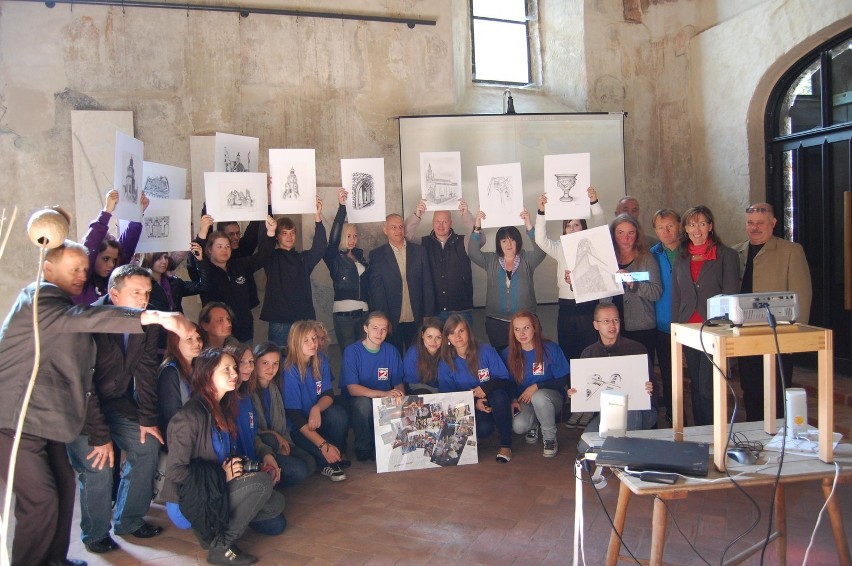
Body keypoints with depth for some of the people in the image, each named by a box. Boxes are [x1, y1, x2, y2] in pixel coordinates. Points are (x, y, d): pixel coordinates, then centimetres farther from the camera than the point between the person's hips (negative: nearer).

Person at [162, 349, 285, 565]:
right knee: (262, 482, -25)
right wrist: (223, 475, -19)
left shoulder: (223, 410, 7)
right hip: (186, 503, -9)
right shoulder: (191, 416, -20)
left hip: (219, 489, 9)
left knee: (275, 504, 0)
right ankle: (221, 546, -14)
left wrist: (237, 466, -3)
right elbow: (175, 472, -21)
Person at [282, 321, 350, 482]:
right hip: (297, 427, -4)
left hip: (316, 418, 4)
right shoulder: (290, 370, -22)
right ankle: (328, 462, -4)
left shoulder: (321, 361, -5)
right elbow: (294, 414, -24)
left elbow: (328, 395, -5)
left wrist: (317, 408, -31)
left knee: (339, 415, -27)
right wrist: (323, 445, -31)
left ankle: (335, 456, -6)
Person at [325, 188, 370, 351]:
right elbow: (333, 238, -17)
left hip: (363, 312, 4)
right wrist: (342, 207, -24)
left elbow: (367, 284, 11)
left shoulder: (360, 257, 15)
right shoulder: (335, 258, 1)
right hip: (343, 313, -4)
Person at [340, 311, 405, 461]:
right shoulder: (352, 352, -10)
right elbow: (352, 389, -19)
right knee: (363, 401, -35)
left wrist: (400, 395, -20)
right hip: (356, 403, -3)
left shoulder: (391, 351, 2)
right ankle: (363, 448, -9)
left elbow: (398, 383, 5)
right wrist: (384, 394, -32)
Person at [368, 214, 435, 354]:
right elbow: (377, 290, -3)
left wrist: (428, 316, 0)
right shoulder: (377, 255, 1)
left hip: (416, 321, 2)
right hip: (392, 322, -1)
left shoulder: (419, 251, 7)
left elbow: (427, 285, 6)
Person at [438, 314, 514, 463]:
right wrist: (474, 403, -19)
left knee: (499, 396, -35)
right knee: (483, 428, -33)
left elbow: (505, 380, -9)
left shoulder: (486, 351, -8)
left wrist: (486, 387, -29)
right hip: (468, 409, 0)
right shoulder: (445, 364, -3)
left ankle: (506, 445, -17)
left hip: (493, 403, 0)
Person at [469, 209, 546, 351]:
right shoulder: (491, 261, 6)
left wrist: (529, 226, -26)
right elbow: (473, 253, -6)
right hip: (496, 322, 1)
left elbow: (540, 250, -15)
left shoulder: (526, 259, 2)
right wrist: (477, 228, -18)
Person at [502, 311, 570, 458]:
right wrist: (512, 400, -12)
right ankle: (533, 425, 11)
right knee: (518, 426, -30)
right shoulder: (508, 353, -4)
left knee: (538, 397, -39)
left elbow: (563, 380, -10)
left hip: (551, 396, -2)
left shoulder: (551, 349, -13)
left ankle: (550, 439, -12)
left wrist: (536, 386, -20)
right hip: (523, 400, 2)